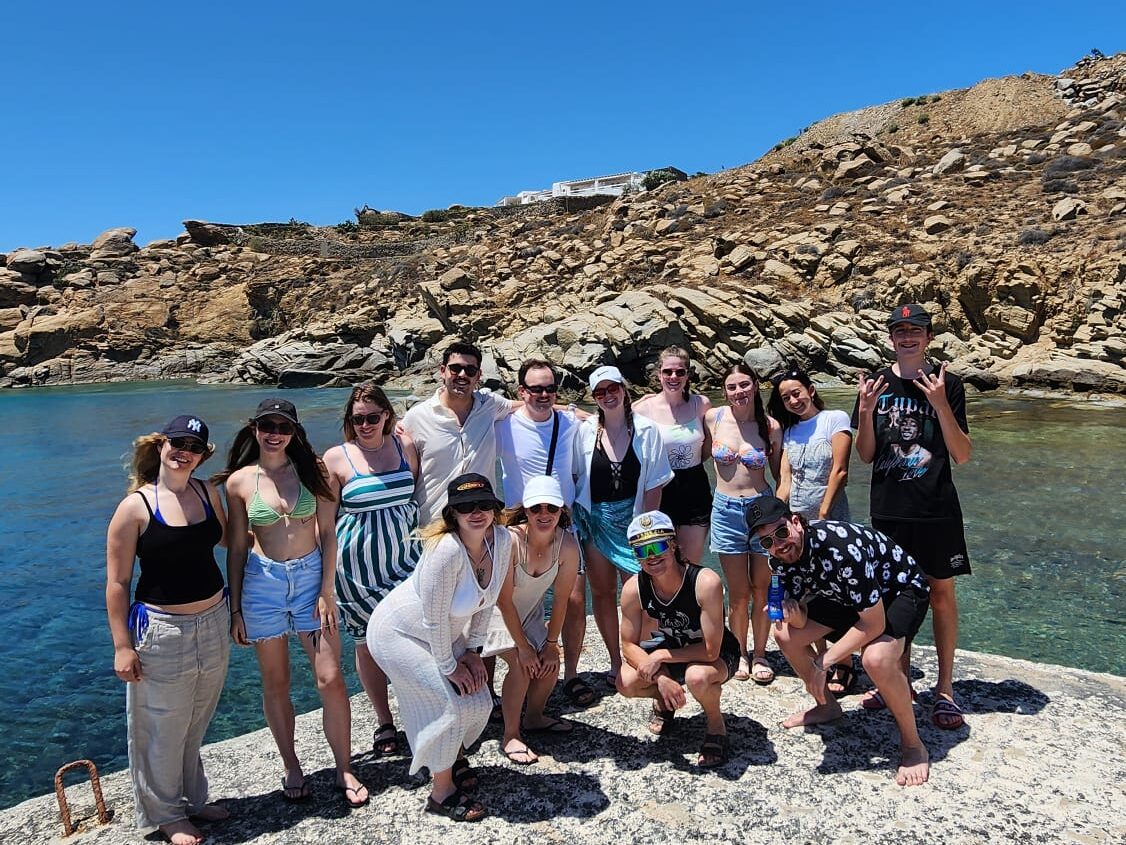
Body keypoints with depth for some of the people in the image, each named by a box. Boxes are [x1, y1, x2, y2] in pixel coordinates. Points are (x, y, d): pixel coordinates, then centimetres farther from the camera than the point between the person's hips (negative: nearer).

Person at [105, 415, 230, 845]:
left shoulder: (207, 492, 1)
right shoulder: (136, 506, -14)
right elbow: (117, 583, -11)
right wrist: (122, 646, -11)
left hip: (213, 622, 5)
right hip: (161, 630, -5)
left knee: (196, 724, 20)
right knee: (164, 729, 10)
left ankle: (194, 800, 40)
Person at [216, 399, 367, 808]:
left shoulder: (312, 471, -2)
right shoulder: (239, 481, -1)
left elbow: (327, 533, -1)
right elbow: (237, 548, 4)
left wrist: (327, 589, -7)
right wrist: (235, 608, 5)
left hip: (311, 577, 0)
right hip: (262, 582, 1)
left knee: (330, 679, -1)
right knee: (275, 683, 12)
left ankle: (344, 770, 16)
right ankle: (291, 768, 30)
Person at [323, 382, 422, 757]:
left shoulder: (405, 446, 1)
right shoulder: (336, 458, -6)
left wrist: (427, 548, 12)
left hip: (404, 558, 2)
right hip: (358, 566, -2)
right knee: (368, 643, 9)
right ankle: (384, 722, 27)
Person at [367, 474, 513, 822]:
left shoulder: (502, 539, -16)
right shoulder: (445, 550, -37)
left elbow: (487, 601, -3)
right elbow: (434, 619, -28)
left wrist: (473, 650, -2)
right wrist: (449, 667, -17)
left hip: (446, 634, 7)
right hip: (400, 633, -7)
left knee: (480, 701, 5)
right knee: (453, 704, -12)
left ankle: (453, 755, 37)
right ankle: (441, 792, 11)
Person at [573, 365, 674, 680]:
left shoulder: (646, 430, -5)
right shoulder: (586, 430, -3)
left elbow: (654, 485, -4)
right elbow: (573, 475, 3)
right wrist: (573, 517, -2)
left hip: (632, 519, -1)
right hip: (595, 520, 2)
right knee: (602, 591, 10)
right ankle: (615, 660, 25)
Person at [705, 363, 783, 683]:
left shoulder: (771, 426, -5)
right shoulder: (713, 418, -4)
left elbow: (780, 475, 5)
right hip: (725, 510, 0)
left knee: (761, 591, 10)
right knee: (739, 595, 7)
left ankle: (759, 655, 28)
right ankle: (740, 655, 27)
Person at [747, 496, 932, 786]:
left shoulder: (840, 547, -37)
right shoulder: (783, 558, -13)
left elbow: (874, 623, -32)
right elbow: (800, 623, -6)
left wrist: (823, 662, -25)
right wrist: (794, 615, -30)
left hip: (902, 589, -7)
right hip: (847, 594, 8)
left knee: (876, 658, -35)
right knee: (785, 634, -2)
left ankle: (913, 746, -9)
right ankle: (827, 706, 21)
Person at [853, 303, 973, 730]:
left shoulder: (947, 384, -3)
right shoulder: (876, 384, 3)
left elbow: (962, 455, -6)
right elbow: (865, 455, 4)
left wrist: (940, 405, -19)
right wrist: (866, 412, -13)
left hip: (936, 510, -2)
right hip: (888, 509, 2)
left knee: (941, 593, 5)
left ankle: (944, 689, 17)